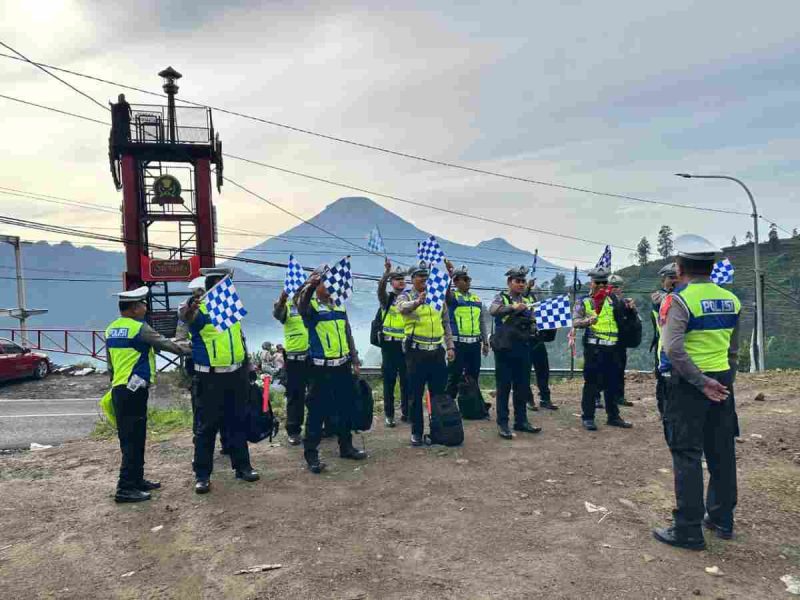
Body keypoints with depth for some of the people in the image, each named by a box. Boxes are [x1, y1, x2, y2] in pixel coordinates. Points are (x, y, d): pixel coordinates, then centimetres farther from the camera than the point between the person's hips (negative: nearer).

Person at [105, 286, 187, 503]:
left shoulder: (111, 329, 13)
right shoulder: (139, 328, -12)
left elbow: (110, 364, 19)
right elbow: (165, 343, -3)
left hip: (118, 390, 9)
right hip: (134, 392, -9)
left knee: (132, 439, 16)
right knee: (133, 440, -4)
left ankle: (137, 480, 25)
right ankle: (125, 489, -2)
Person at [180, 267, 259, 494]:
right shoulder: (200, 308, -11)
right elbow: (187, 317, -37)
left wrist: (247, 365, 17)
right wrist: (189, 310, -61)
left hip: (237, 374, 6)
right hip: (210, 378, -5)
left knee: (238, 422, 14)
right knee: (207, 426, 2)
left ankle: (242, 466, 25)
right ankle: (202, 474, 13)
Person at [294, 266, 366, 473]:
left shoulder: (339, 306, 13)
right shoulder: (311, 306, -4)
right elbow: (300, 303, -30)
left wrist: (355, 362, 16)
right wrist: (309, 284, -45)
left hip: (343, 366, 6)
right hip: (321, 368, -6)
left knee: (346, 407, 14)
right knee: (317, 411, -1)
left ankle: (346, 446, 29)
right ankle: (311, 454, 8)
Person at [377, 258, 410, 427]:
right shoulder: (386, 298, 1)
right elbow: (380, 288, -17)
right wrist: (387, 271, -32)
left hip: (406, 344, 2)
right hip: (390, 345, -2)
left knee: (406, 381, 7)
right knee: (389, 381, 2)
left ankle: (406, 413, 19)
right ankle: (388, 414, 10)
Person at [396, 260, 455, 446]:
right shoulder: (406, 297, -1)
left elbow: (446, 324, 15)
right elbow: (403, 307, -27)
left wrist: (450, 346, 8)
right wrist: (418, 301, -47)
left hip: (437, 352, 3)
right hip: (416, 352, -3)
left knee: (439, 393, 10)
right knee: (415, 395, 5)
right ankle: (417, 432, 17)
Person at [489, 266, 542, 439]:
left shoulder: (528, 301, 12)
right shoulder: (501, 298, -3)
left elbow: (532, 323, 17)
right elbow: (493, 310, -24)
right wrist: (514, 307, -33)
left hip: (523, 349, 5)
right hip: (505, 349, -5)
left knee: (523, 386, 11)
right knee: (504, 387, 1)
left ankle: (521, 420, 23)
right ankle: (502, 423, 9)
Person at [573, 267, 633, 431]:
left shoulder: (612, 301, 16)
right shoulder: (584, 302, 1)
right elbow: (575, 322, -9)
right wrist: (587, 321, -29)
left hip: (612, 348, 5)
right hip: (594, 347, -5)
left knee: (612, 383, 11)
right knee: (592, 383, -2)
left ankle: (613, 416, 23)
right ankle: (587, 417, 6)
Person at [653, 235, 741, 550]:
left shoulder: (679, 300, -14)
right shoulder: (730, 300, 8)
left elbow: (674, 349, -27)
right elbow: (733, 348, 16)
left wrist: (701, 382, -20)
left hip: (688, 384, -7)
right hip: (722, 384, 7)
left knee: (687, 456, 0)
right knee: (721, 453, 16)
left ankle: (689, 530, 6)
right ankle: (722, 520, 29)